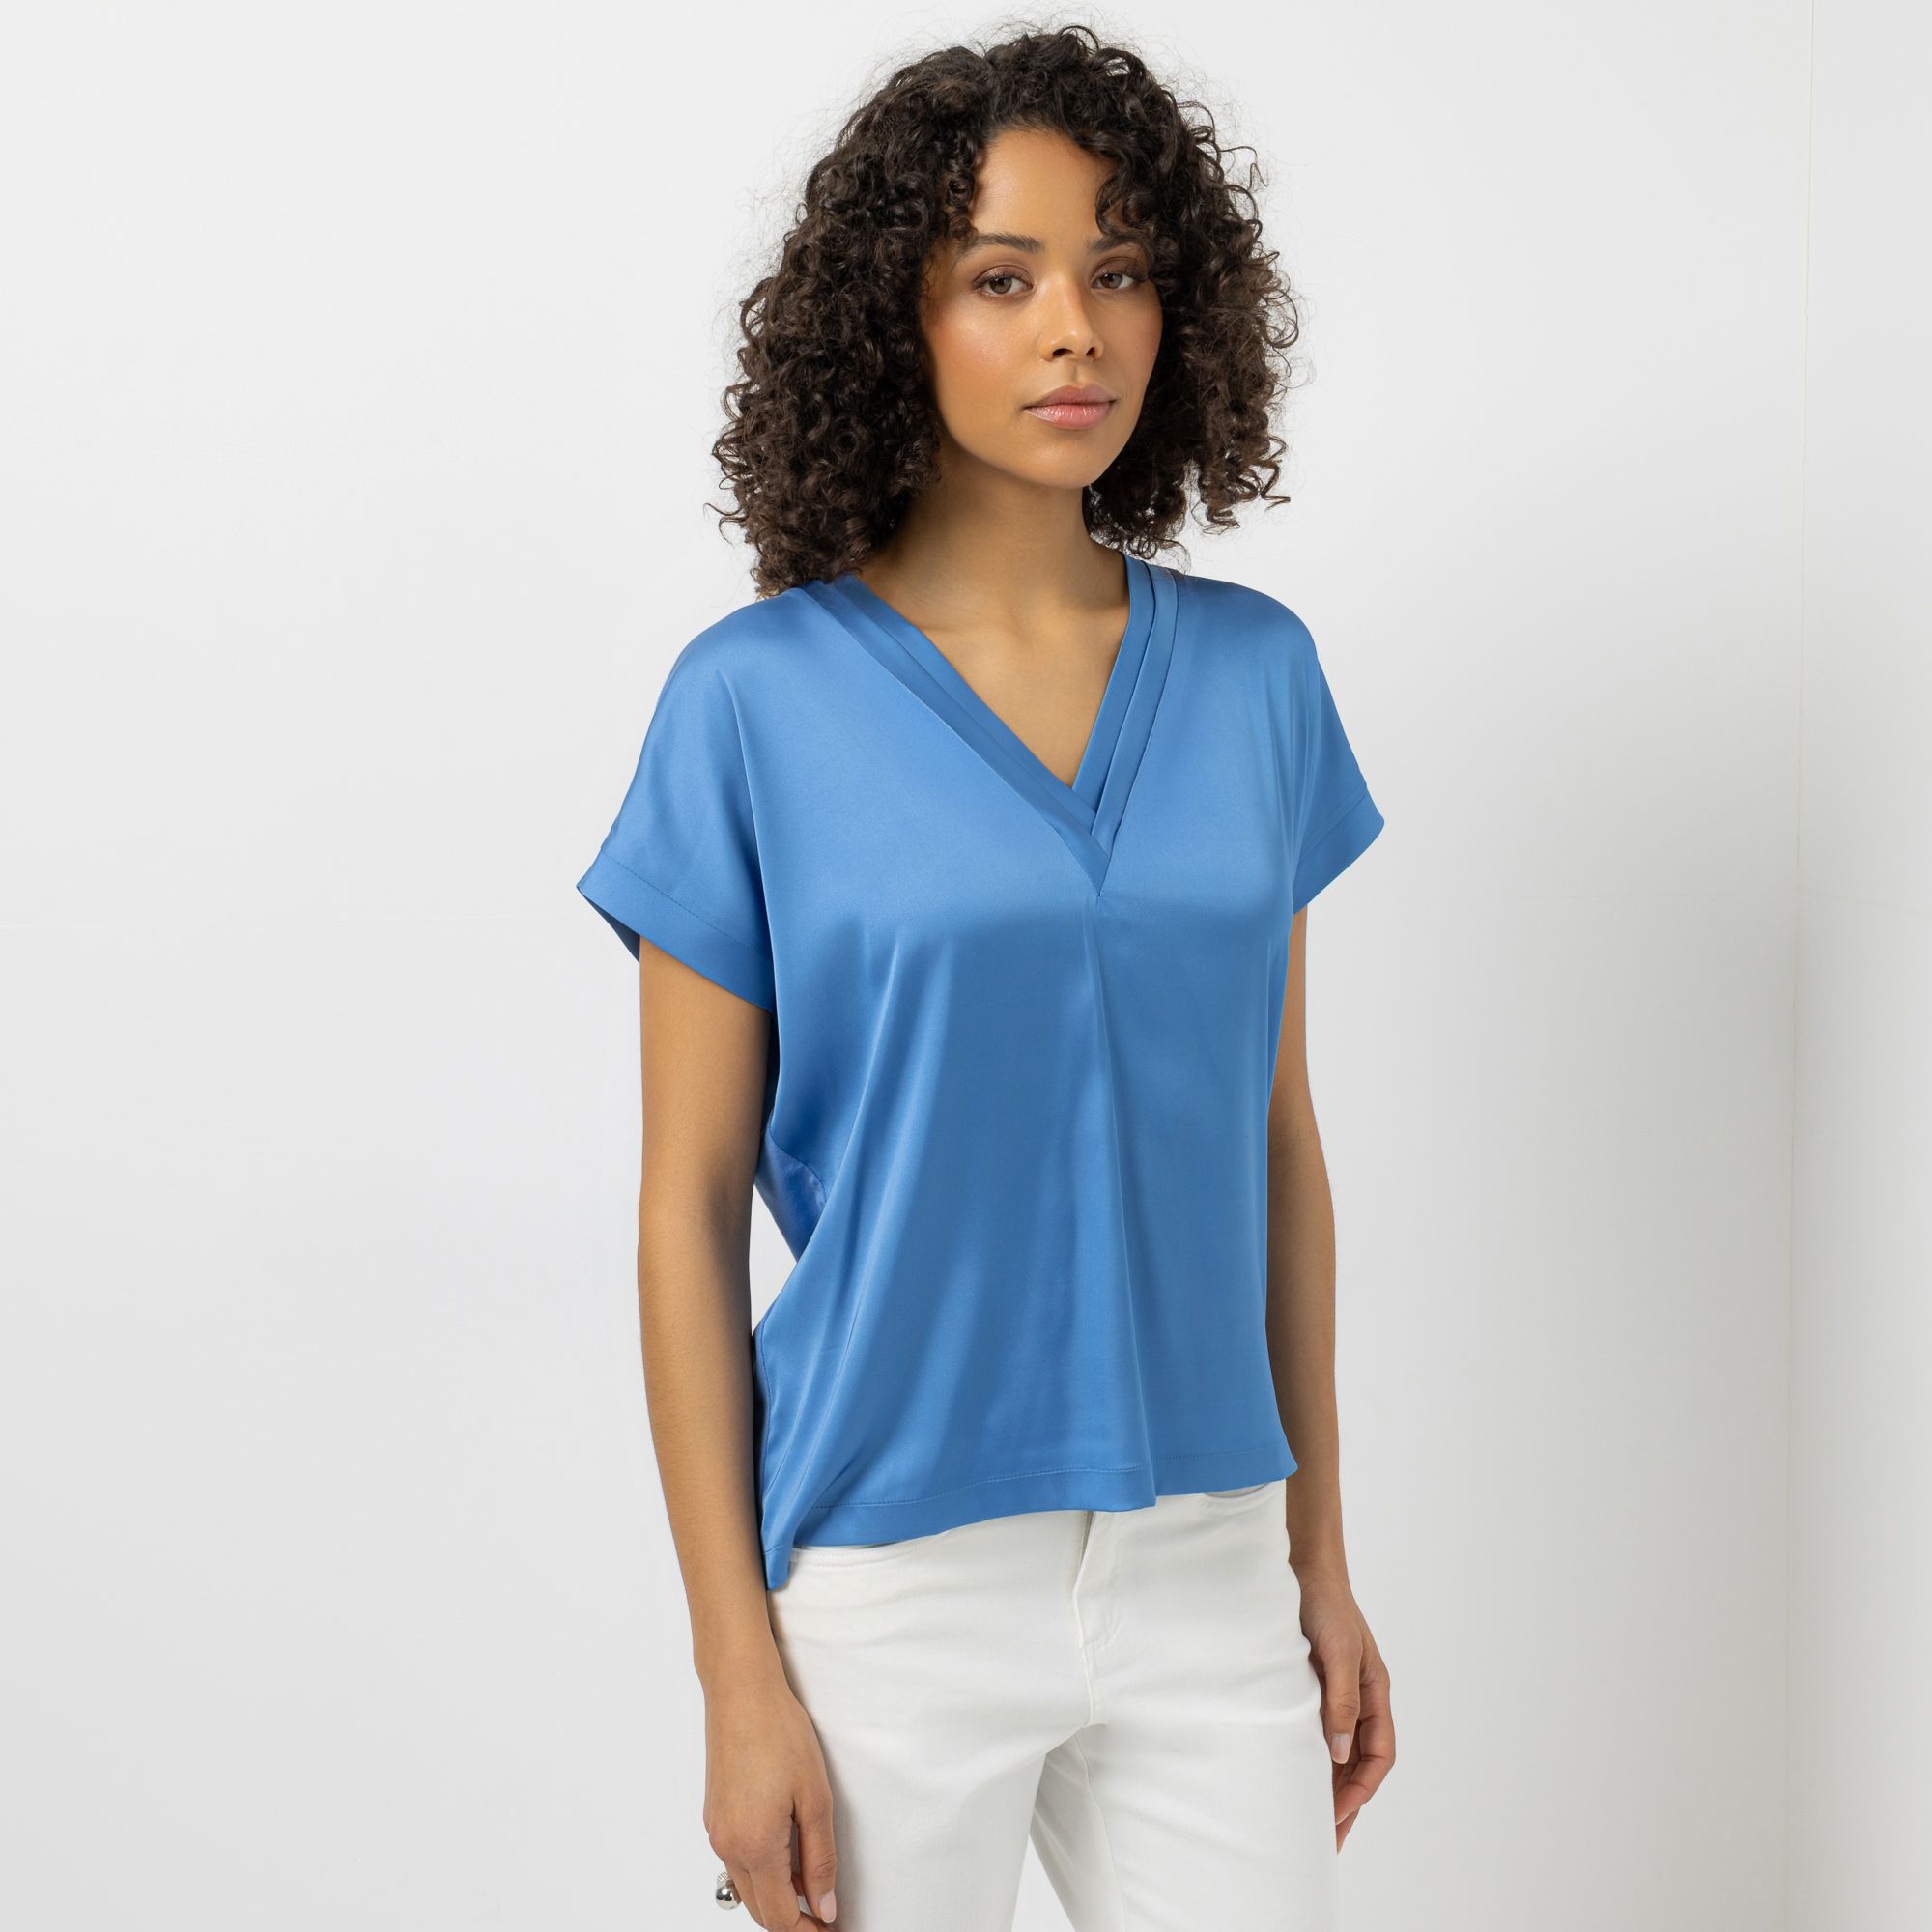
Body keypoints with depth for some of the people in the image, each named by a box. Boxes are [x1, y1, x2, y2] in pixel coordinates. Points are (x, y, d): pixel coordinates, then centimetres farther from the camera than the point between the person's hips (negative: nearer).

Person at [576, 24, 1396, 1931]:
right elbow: (692, 1208, -5)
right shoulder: (761, 699, -6)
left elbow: (1275, 1136, 10)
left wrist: (1324, 1553, 11)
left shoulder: (1256, 672, 4)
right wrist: (736, 1669, -8)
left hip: (1208, 1573, 3)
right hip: (889, 1586, -3)